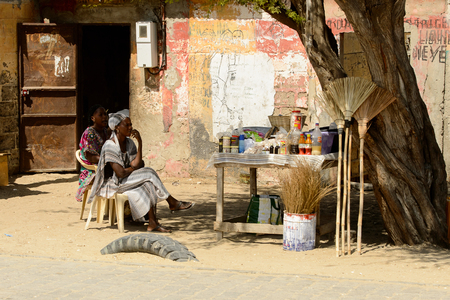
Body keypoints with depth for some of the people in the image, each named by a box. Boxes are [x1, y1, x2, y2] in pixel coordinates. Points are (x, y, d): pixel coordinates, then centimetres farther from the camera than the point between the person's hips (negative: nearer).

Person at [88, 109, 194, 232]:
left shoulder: (129, 143, 5)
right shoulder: (109, 146, -19)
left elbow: (137, 164, -8)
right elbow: (120, 173, -24)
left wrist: (140, 142, -13)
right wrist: (134, 168, -5)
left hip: (128, 180, 8)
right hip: (113, 184, -8)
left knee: (149, 185, -22)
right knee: (149, 175, -20)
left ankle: (153, 223, -28)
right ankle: (173, 203, -7)